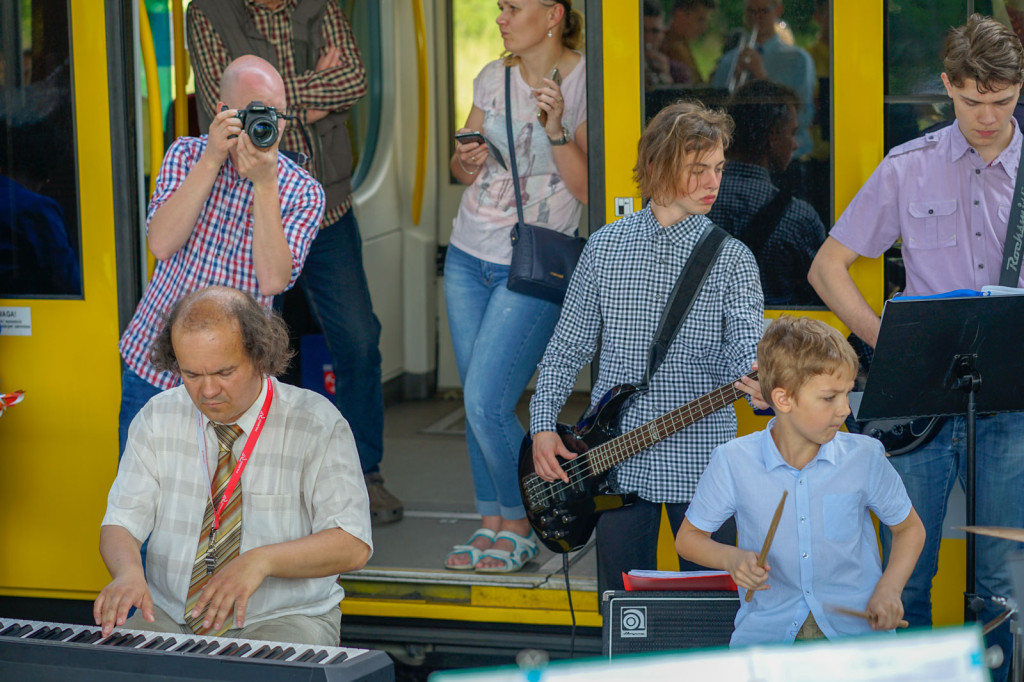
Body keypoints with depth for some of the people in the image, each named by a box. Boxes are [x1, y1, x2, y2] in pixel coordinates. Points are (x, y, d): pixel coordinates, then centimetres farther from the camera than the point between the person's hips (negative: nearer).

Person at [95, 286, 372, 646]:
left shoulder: (316, 424, -7)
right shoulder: (157, 420, 3)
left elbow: (353, 545, -11)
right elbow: (120, 524, 0)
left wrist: (261, 560, -27)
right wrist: (128, 571, -24)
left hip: (283, 620, -3)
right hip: (172, 617, 3)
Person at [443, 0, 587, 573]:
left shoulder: (584, 84, -10)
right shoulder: (494, 78, 7)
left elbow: (588, 190, -13)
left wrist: (555, 128, -25)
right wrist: (466, 162, -6)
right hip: (469, 255, 6)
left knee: (487, 404, -11)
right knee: (476, 404, 6)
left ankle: (519, 529, 7)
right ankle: (491, 523, 18)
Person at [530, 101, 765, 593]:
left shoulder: (730, 257, -2)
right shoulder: (605, 247, 5)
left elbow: (746, 345, -15)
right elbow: (567, 348, 11)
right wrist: (543, 425, 0)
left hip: (701, 465, -2)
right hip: (615, 461, 2)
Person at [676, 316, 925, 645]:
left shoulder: (864, 457, -1)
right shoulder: (734, 463, -4)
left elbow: (910, 528, 14)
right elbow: (689, 538, 9)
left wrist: (889, 589, -3)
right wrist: (731, 559, -11)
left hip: (855, 627, 1)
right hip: (767, 630, -1)